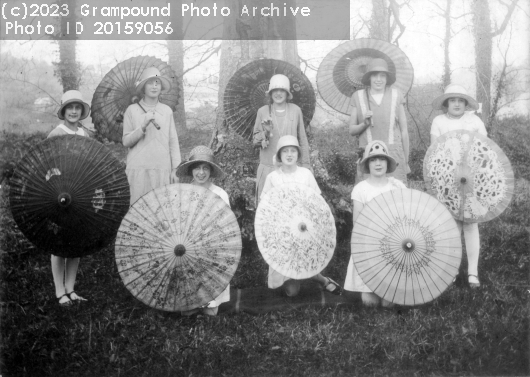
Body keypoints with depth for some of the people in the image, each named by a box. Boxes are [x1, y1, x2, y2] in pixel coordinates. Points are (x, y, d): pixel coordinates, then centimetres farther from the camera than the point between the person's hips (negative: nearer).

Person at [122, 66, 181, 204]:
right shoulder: (132, 110, 4)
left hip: (162, 169, 2)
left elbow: (173, 142, 9)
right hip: (138, 168, -2)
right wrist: (143, 126, -12)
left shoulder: (167, 110, 9)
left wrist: (175, 170, 5)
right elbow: (126, 142, 2)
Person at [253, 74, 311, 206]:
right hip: (268, 167, 0)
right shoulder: (263, 111, 1)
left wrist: (305, 164, 6)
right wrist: (265, 131, -13)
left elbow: (302, 139, 7)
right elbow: (255, 141, 7)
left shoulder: (295, 110, 1)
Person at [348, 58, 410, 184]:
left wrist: (406, 162, 10)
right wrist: (364, 124, -13)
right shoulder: (358, 97, 4)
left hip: (394, 154, 0)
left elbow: (404, 130, 9)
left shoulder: (396, 96, 5)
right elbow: (352, 131, 9)